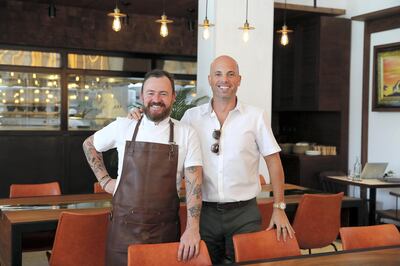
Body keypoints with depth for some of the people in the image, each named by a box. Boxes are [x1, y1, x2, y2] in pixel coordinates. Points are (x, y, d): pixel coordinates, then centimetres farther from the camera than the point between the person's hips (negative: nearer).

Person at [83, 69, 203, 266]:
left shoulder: (186, 134, -1)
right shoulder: (123, 126, 2)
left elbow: (194, 182, -6)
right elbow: (89, 145, 19)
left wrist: (192, 228, -15)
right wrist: (105, 180, 9)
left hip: (165, 229, -1)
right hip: (123, 227, 1)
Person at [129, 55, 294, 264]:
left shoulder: (256, 116, -2)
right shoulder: (191, 116, 2)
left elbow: (273, 161, 1)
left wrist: (279, 207, -3)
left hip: (244, 213, -1)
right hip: (204, 211, 2)